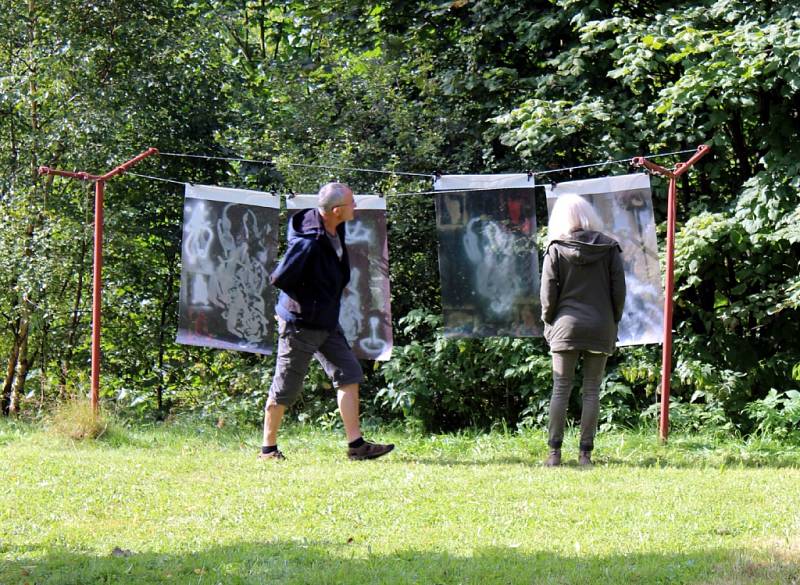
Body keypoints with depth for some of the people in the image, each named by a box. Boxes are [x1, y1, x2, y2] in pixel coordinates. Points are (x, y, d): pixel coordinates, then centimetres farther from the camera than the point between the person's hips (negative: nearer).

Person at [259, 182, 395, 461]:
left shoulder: (335, 230, 1)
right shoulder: (309, 242, -27)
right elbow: (279, 279, -26)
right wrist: (305, 298, -10)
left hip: (327, 322, 9)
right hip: (300, 323, -9)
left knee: (349, 375, 4)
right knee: (285, 389, 3)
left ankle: (356, 444, 7)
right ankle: (268, 448, 17)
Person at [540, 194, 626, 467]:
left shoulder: (556, 250, -3)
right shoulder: (609, 248, 1)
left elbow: (548, 294, -2)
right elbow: (618, 291, 2)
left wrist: (549, 324, 11)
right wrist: (613, 322, 12)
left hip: (566, 327, -1)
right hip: (600, 329, 1)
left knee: (561, 389, 4)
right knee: (592, 391, 4)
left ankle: (554, 452, 1)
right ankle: (585, 452, 2)